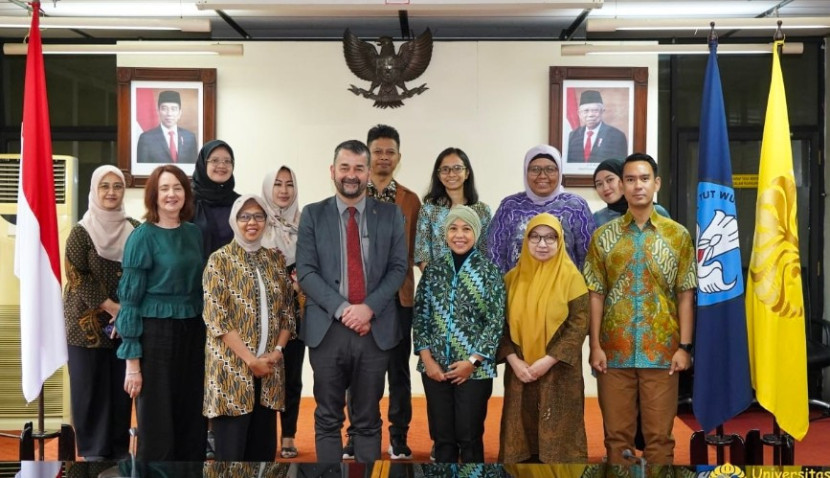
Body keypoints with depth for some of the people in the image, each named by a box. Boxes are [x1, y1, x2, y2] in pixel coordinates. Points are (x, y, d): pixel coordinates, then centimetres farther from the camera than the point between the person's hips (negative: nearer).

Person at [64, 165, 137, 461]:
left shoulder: (134, 229, 5)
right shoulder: (82, 231, -4)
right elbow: (77, 276, -9)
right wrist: (110, 307, -15)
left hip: (127, 319, 3)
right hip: (88, 321, -3)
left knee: (122, 384, 6)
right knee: (91, 384, 3)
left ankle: (119, 446, 18)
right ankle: (93, 448, 16)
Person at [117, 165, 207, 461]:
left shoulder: (194, 233, 8)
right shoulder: (143, 237, -8)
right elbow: (130, 298, -9)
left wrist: (207, 339, 9)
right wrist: (132, 362, -13)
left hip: (193, 334, 5)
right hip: (156, 334, -5)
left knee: (193, 420, 10)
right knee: (157, 424, 2)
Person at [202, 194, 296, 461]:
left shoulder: (275, 259, 11)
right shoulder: (220, 260, -3)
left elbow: (288, 310, 11)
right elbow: (216, 317, -11)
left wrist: (277, 350, -5)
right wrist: (250, 359, -14)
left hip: (269, 368, 4)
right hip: (231, 368, -4)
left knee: (264, 448, 8)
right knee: (231, 450, 0)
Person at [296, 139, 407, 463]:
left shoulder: (390, 215, 7)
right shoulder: (313, 215, 4)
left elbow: (398, 268, 2)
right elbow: (306, 272, -2)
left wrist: (369, 308, -12)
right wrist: (341, 309, -13)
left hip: (375, 329, 1)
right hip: (327, 329, 0)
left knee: (368, 420, 10)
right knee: (328, 420, 8)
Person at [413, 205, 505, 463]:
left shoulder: (489, 270, -2)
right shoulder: (433, 269, 6)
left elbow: (496, 320, -6)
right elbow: (420, 317, 6)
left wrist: (473, 361, -11)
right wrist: (427, 359, -4)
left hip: (475, 369, -2)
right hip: (435, 367, 3)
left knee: (470, 438, 5)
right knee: (442, 437, 10)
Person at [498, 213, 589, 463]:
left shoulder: (570, 276, -5)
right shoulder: (514, 277, 4)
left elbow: (579, 325, -10)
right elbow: (502, 323, 4)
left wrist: (548, 360, -16)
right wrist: (513, 360, -10)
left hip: (559, 371, -3)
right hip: (520, 370, 3)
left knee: (557, 433, 2)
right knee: (522, 428, 9)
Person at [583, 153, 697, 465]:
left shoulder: (678, 235, 3)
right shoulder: (604, 236, 4)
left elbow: (685, 294, 2)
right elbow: (595, 294, 3)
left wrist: (685, 346, -4)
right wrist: (595, 346, -3)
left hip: (662, 351, 0)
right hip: (614, 351, 1)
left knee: (659, 435, 6)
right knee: (616, 434, 8)